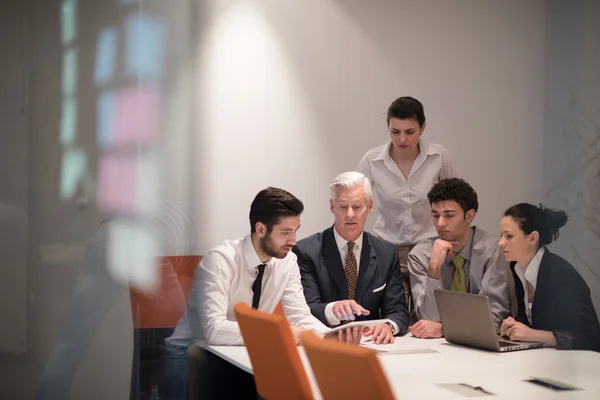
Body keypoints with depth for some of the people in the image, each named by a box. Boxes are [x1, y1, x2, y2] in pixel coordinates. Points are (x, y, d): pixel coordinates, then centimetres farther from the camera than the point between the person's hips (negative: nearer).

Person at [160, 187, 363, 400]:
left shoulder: (287, 261, -6)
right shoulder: (220, 260, -24)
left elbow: (300, 317, -7)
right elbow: (214, 330, -34)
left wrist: (334, 336, -27)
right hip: (193, 354, -5)